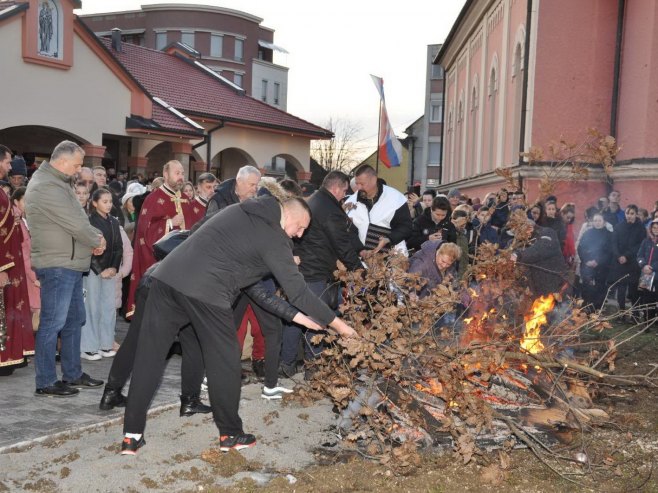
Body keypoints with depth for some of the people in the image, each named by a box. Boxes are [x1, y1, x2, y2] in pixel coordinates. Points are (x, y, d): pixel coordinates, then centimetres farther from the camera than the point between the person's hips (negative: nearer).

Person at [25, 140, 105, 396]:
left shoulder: (57, 182, 16)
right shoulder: (46, 187, -17)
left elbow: (78, 218, 17)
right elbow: (74, 223, -19)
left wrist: (95, 235, 1)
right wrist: (97, 241, -4)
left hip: (70, 263, 11)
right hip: (56, 265, -11)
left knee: (74, 319, 15)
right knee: (53, 322, -4)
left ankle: (73, 374, 25)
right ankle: (46, 382, 5)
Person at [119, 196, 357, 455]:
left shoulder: (240, 210, 22)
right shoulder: (274, 238, -1)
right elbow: (298, 291, 0)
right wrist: (338, 324, 9)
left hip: (167, 276, 7)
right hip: (205, 292, -7)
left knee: (149, 357, 9)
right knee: (224, 363, 9)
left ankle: (132, 435, 14)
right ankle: (230, 435, 21)